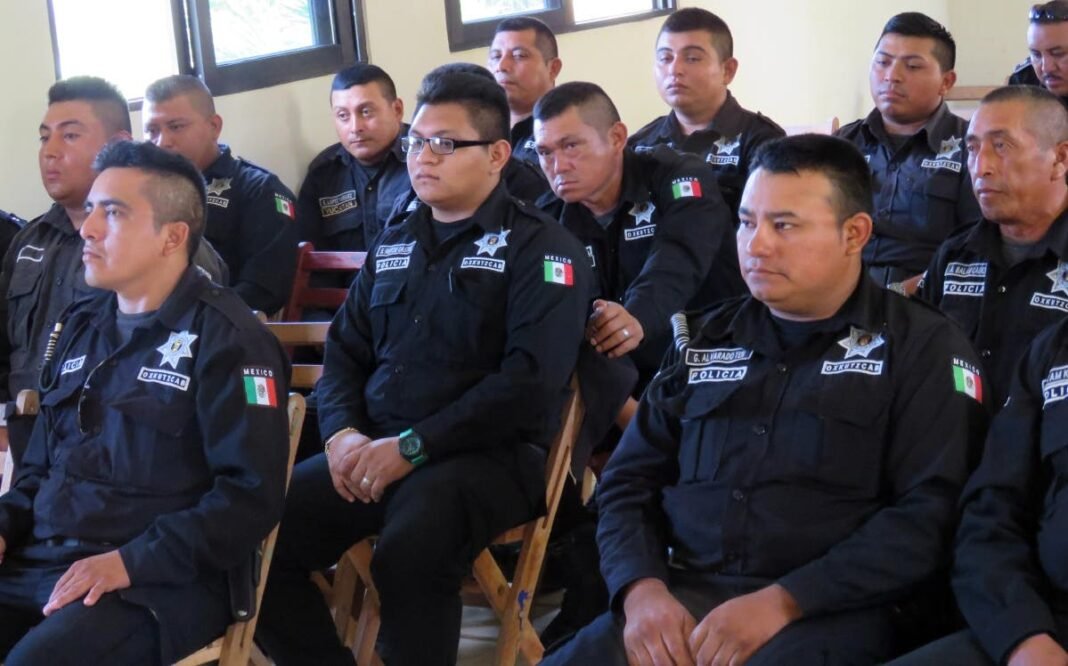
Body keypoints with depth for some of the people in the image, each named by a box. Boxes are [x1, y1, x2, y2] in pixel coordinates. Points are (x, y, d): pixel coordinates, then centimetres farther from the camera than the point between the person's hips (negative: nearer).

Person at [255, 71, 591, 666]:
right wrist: (343, 433, -4)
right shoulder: (392, 244, 20)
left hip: (490, 453, -6)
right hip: (373, 450, 6)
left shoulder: (541, 247, -1)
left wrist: (412, 446, -17)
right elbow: (345, 352, 18)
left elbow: (531, 380, -13)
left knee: (408, 555, -35)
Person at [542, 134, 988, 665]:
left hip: (826, 612, -4)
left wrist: (783, 602, -16)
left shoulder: (922, 347, 3)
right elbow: (628, 483, 13)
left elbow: (929, 513, -7)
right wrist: (642, 589, -7)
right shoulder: (703, 339, 17)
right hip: (679, 599, 4)